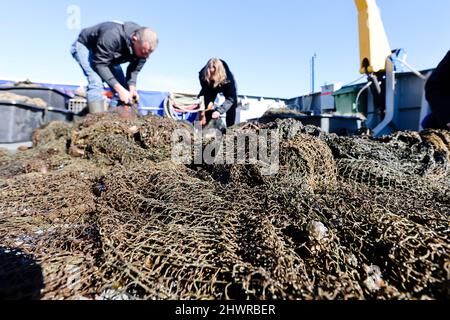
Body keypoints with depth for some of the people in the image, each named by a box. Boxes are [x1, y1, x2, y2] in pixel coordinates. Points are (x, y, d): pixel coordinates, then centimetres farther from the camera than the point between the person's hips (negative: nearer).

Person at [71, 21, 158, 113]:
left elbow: (134, 69, -13)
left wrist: (132, 88, -30)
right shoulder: (113, 36, -42)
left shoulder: (143, 46, -23)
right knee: (96, 83, -29)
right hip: (85, 46, -6)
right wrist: (118, 88, -43)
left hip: (108, 54, 6)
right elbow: (99, 64, -36)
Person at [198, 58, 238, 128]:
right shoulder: (203, 75, -35)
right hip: (211, 88, 2)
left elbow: (230, 98, -42)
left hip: (226, 86, -2)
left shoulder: (228, 78, -43)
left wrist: (219, 111, -54)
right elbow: (206, 90, -17)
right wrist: (209, 101, -34)